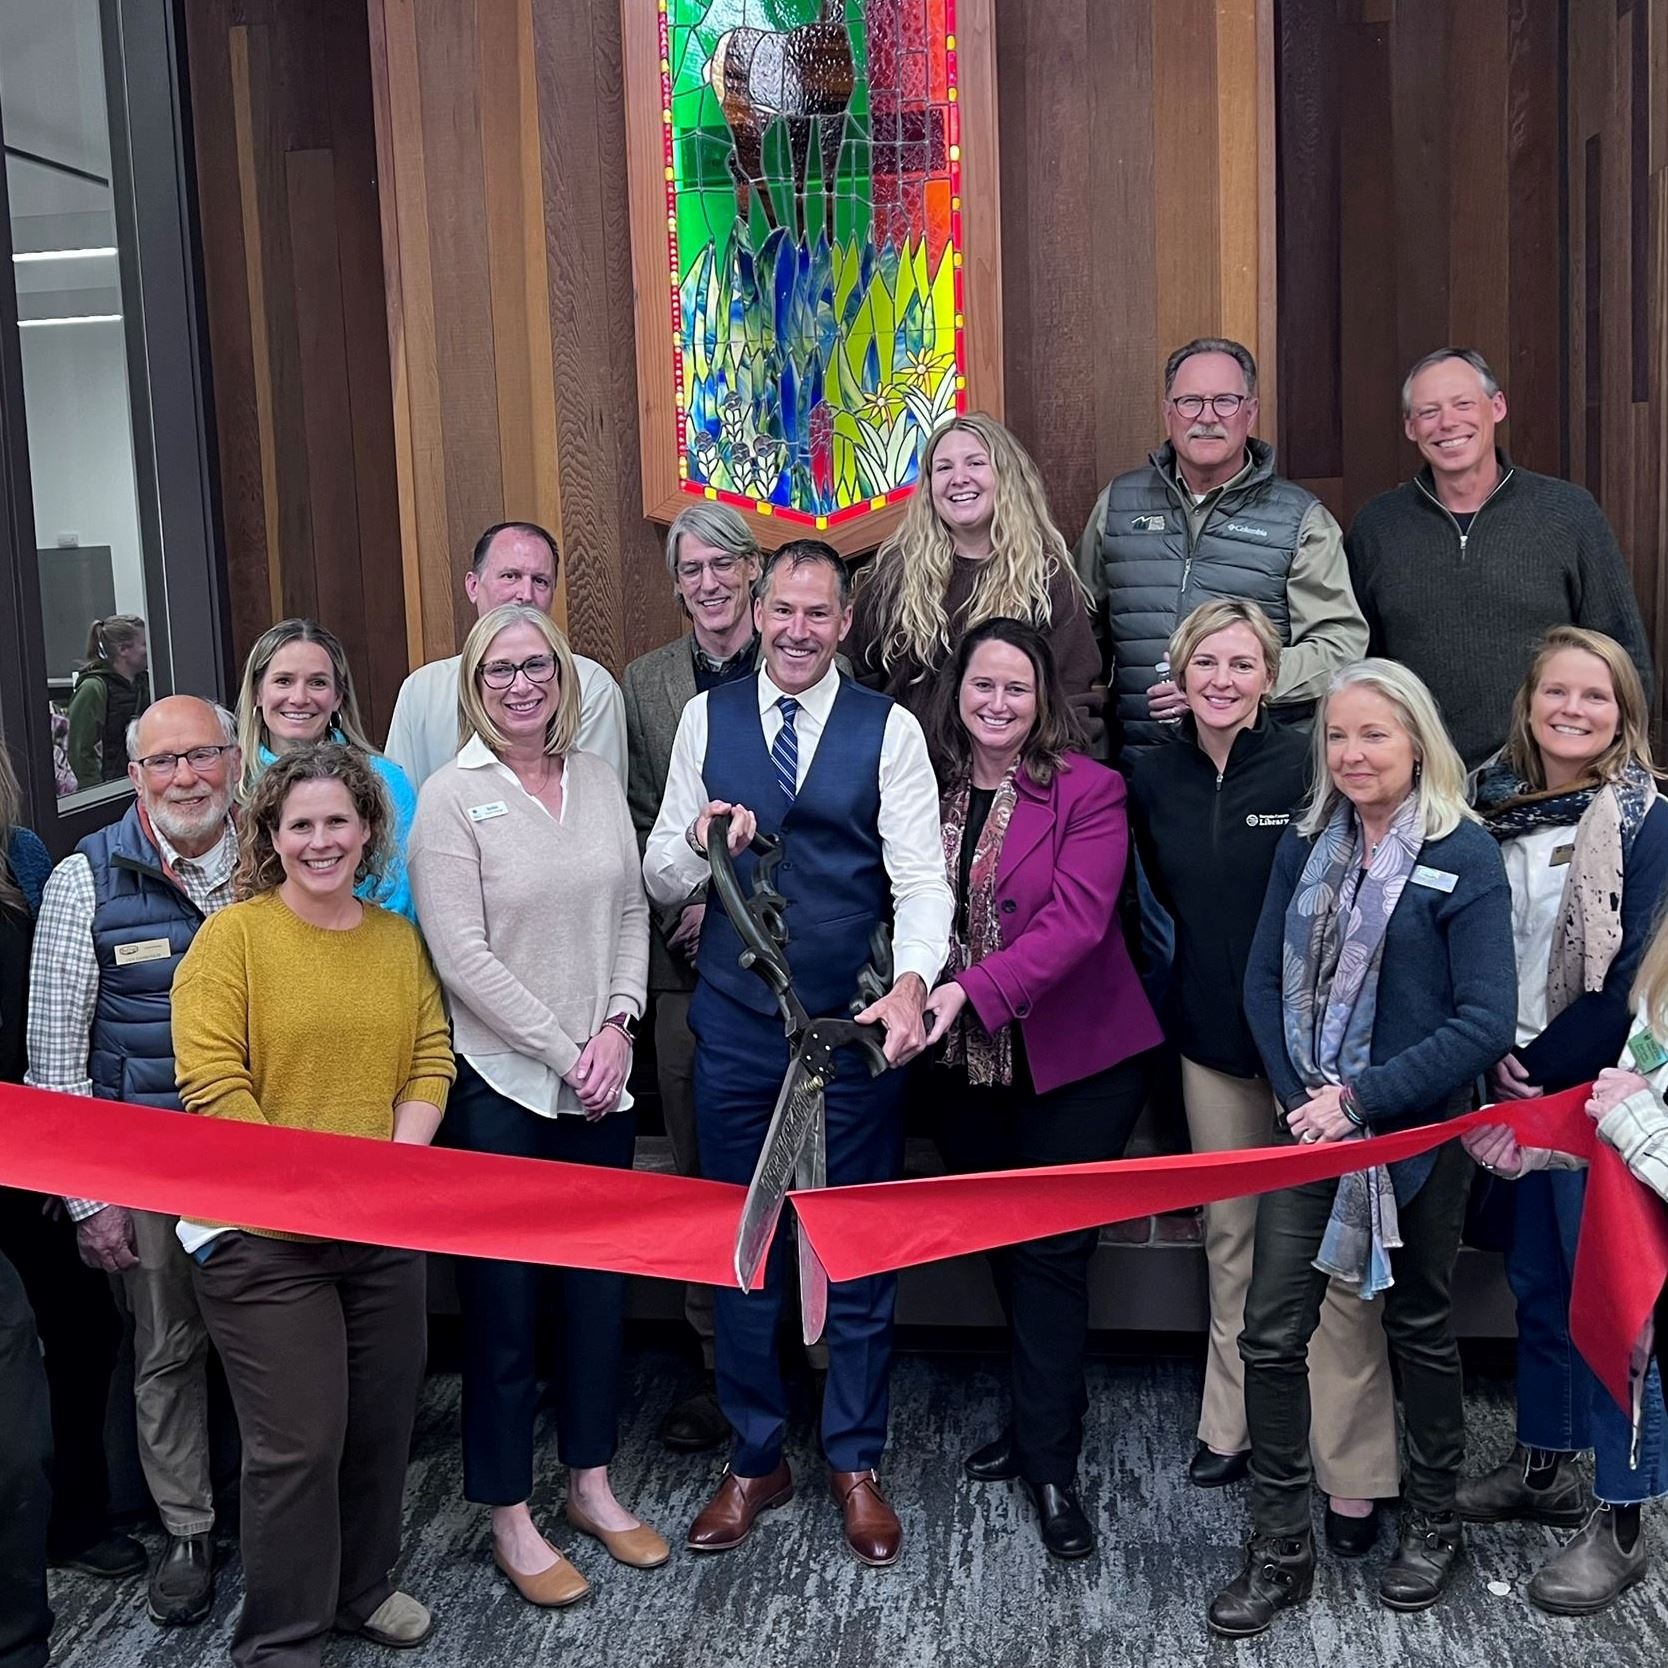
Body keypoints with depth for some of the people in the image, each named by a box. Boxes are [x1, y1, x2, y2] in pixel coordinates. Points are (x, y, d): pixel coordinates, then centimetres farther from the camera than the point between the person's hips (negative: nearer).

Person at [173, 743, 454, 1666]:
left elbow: (430, 1059, 6)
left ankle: (360, 1586, 38)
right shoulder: (231, 935, -7)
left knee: (382, 1421, 15)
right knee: (297, 1442, -2)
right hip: (261, 1234, -5)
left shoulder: (399, 939, 9)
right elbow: (212, 1082, -14)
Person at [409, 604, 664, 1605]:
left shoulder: (599, 780, 6)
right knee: (505, 1299, 5)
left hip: (601, 1080, 5)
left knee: (600, 1283, 13)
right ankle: (510, 1517, 21)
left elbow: (631, 911, 9)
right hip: (502, 1083, -5)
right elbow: (464, 959, -13)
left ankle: (592, 1484, 31)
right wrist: (565, 1052, -13)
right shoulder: (452, 798, -9)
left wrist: (618, 1024, -6)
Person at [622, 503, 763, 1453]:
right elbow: (638, 819, 12)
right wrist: (683, 909, -1)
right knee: (702, 1169, 6)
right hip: (688, 957, 3)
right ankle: (723, 1366, 16)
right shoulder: (645, 682, 12)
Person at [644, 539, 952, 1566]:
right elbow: (660, 879, 6)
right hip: (735, 1028, 2)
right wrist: (698, 841, -16)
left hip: (856, 1029, -2)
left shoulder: (890, 730, -2)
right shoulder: (706, 719, 5)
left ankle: (856, 1463, 27)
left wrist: (912, 982, -26)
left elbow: (921, 877, -8)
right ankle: (755, 1460, 29)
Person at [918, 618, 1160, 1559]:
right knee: (1002, 1247, 16)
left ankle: (1052, 1464, 13)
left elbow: (1075, 918, -21)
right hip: (966, 1062, 5)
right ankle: (1043, 1417, 35)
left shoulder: (1088, 791, -11)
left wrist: (973, 988, -31)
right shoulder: (931, 785, 1)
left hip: (1073, 1060, -4)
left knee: (1051, 1256, 0)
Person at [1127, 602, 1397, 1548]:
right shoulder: (1156, 780, 4)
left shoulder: (1312, 769, -11)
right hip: (1213, 1039, 5)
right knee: (1230, 1236, 15)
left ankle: (1356, 1473, 7)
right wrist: (1181, 989, 13)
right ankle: (1233, 1426, 30)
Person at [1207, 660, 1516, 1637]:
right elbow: (1265, 981, 4)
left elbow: (1485, 1022, -17)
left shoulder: (1466, 856, -11)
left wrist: (1361, 1100, -19)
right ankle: (1282, 1552, 15)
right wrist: (1303, 1098, -8)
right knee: (1271, 1335, 0)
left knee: (1421, 1329, 15)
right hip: (1312, 1124, 4)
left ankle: (1434, 1523, 37)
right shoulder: (1308, 845, 3)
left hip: (1419, 1132, -3)